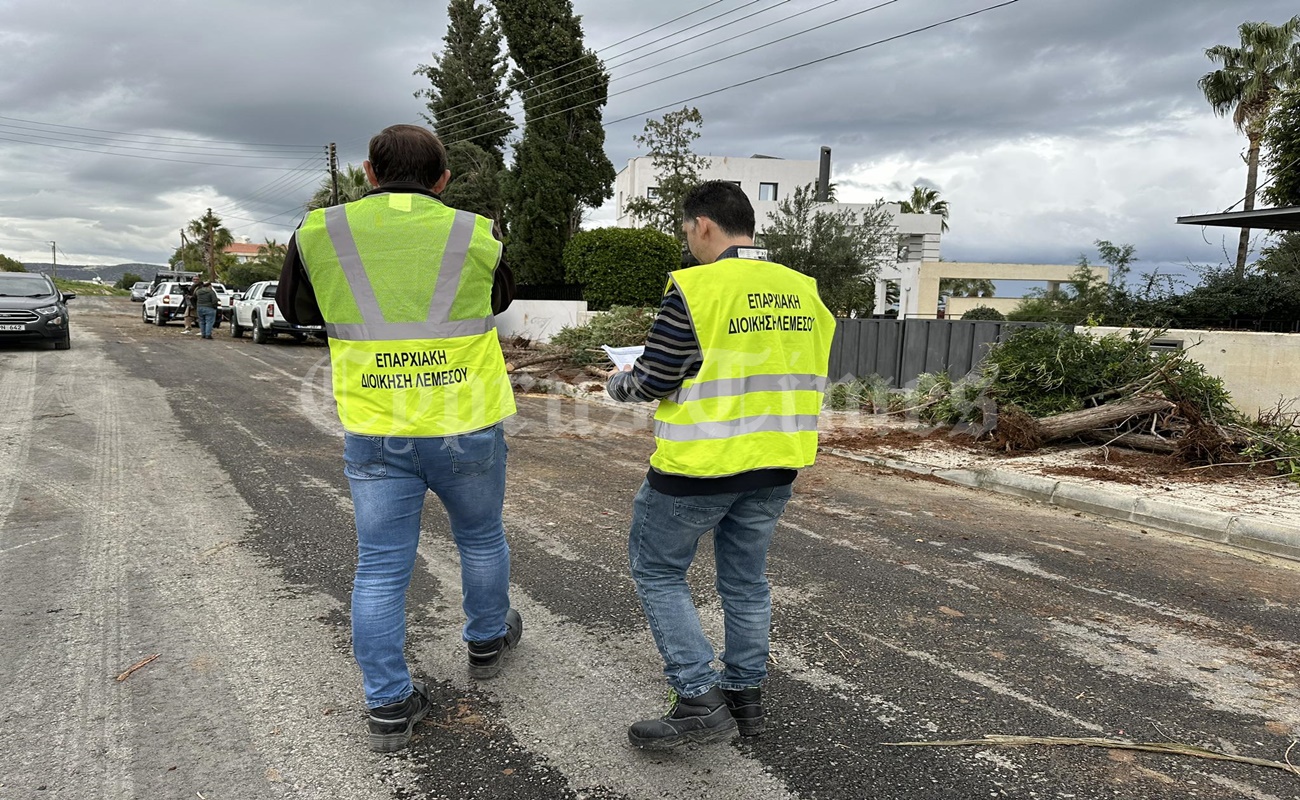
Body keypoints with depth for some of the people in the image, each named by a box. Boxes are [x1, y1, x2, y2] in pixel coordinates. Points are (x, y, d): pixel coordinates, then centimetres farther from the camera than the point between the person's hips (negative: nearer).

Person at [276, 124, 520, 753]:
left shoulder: (321, 233, -3)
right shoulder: (474, 236, -6)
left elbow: (294, 308, 13)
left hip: (375, 435, 1)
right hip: (467, 428, 0)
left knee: (380, 569, 10)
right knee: (481, 538, 23)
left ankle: (389, 706, 18)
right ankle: (486, 642, 43)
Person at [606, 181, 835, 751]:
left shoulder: (695, 288, -15)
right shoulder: (804, 291, 4)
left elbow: (653, 382, -12)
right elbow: (800, 375, 12)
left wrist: (617, 383, 10)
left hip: (698, 465, -6)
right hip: (774, 466, 6)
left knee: (657, 572, 10)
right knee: (745, 579, 19)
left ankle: (699, 701, 7)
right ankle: (745, 695, 29)